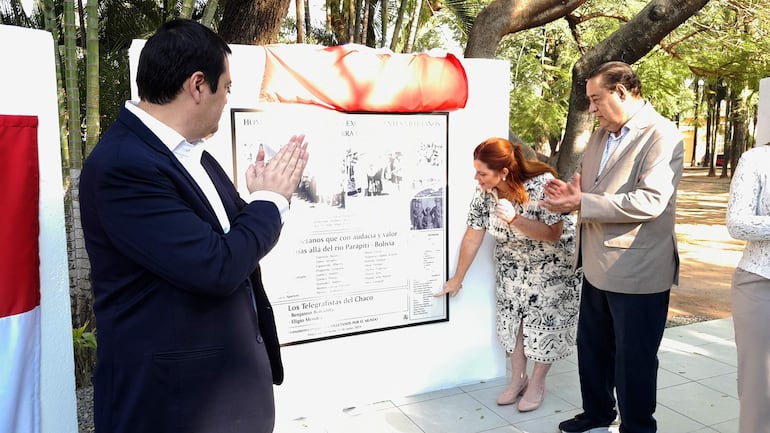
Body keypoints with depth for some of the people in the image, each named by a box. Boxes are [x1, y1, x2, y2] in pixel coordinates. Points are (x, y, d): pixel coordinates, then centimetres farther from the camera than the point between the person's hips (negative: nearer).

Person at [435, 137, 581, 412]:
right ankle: (517, 379, 26)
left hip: (552, 263, -4)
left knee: (544, 321, 3)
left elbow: (553, 234, -29)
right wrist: (457, 278, -2)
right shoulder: (485, 191, -17)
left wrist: (514, 219, -43)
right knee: (512, 318, 7)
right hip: (513, 264, 4)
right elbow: (472, 236, -9)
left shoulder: (541, 184, -32)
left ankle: (536, 383, 21)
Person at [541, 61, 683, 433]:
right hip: (597, 266, 8)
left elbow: (649, 201, -26)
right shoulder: (600, 135, 11)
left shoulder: (661, 135, -14)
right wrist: (568, 192, -5)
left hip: (636, 273, -8)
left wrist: (582, 203, -24)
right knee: (591, 348, 20)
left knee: (634, 360, 8)